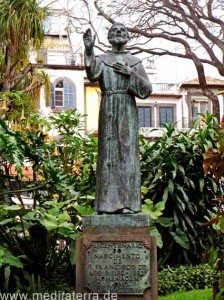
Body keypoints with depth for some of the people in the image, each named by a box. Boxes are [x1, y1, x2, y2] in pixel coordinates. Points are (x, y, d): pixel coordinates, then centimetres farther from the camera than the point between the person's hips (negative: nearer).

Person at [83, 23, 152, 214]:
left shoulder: (135, 62, 16)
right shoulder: (101, 59, 12)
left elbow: (147, 90, 7)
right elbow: (93, 76, -12)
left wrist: (131, 73, -6)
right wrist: (89, 50, -23)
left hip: (128, 110, 1)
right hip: (108, 110, -1)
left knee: (127, 151, -6)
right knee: (109, 151, -6)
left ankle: (128, 202, -6)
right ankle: (108, 203, -6)